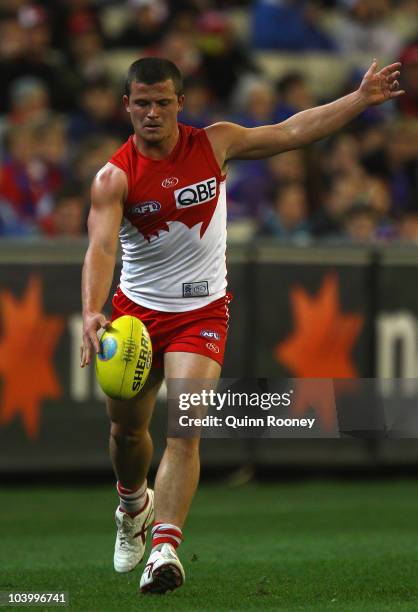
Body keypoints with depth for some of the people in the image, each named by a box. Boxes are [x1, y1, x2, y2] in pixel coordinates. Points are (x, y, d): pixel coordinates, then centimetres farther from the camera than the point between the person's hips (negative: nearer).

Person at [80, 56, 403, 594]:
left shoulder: (214, 143, -5)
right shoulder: (114, 176, -13)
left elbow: (291, 132, 3)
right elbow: (101, 248, -27)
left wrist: (361, 98, -2)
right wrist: (91, 312, -44)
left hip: (201, 312, 0)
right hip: (137, 309, 1)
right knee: (127, 428, 14)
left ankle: (164, 546, -26)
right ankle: (133, 505, 47)